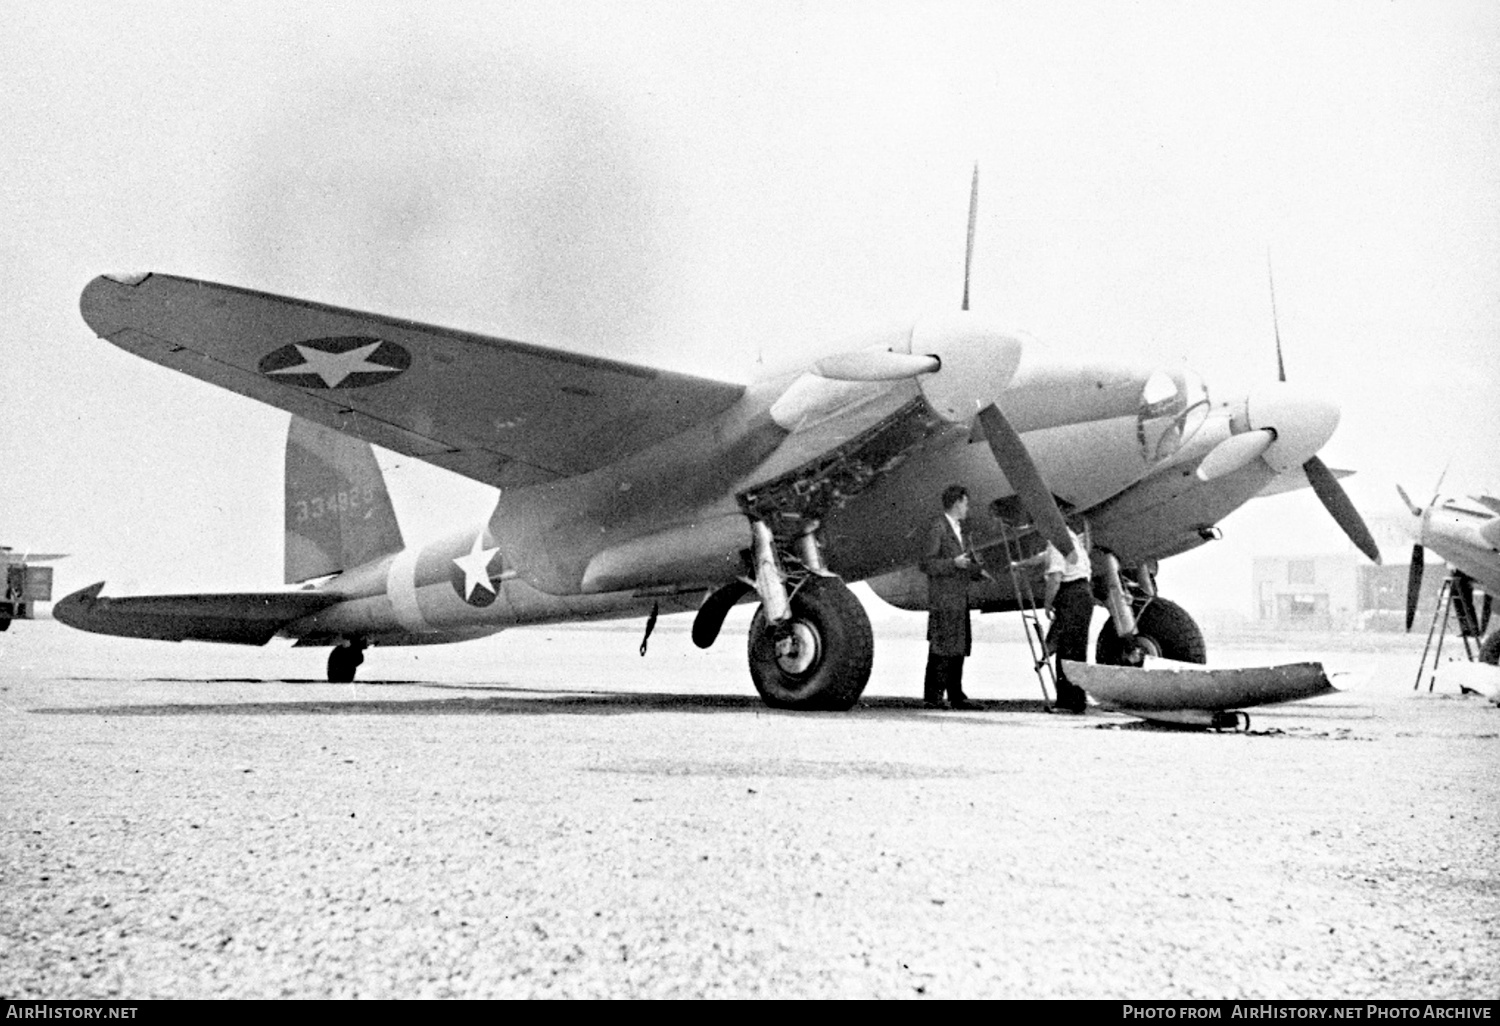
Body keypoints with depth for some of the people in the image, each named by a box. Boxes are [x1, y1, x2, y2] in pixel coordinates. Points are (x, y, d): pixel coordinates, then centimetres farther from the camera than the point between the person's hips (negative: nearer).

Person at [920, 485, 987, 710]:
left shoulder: (961, 531, 19)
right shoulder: (937, 529, -9)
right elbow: (926, 564, -14)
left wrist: (980, 570, 8)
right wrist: (953, 563, -24)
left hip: (960, 600, 9)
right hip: (943, 601, -9)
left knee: (959, 649, 11)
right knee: (941, 650, -9)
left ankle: (956, 696, 17)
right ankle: (932, 697, -5)